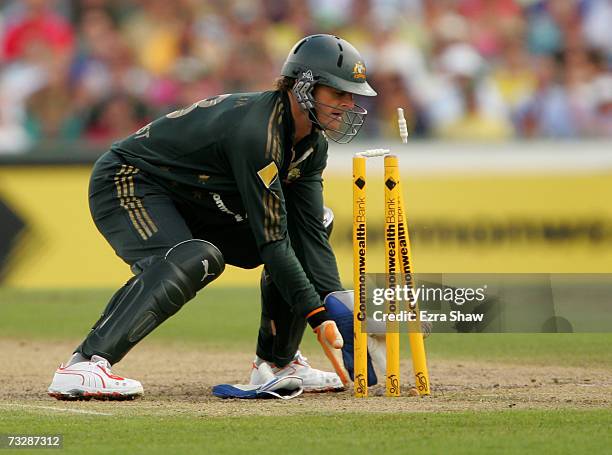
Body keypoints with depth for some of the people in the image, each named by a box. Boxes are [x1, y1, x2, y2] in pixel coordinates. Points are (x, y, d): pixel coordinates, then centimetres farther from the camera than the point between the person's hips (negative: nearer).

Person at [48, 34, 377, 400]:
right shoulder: (257, 132, -29)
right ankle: (83, 367, -46)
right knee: (196, 258, -39)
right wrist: (319, 317, -30)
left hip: (193, 203, 10)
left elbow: (310, 233, -3)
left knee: (308, 227, 8)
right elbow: (271, 242, -30)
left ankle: (277, 361, 14)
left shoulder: (312, 144, 0)